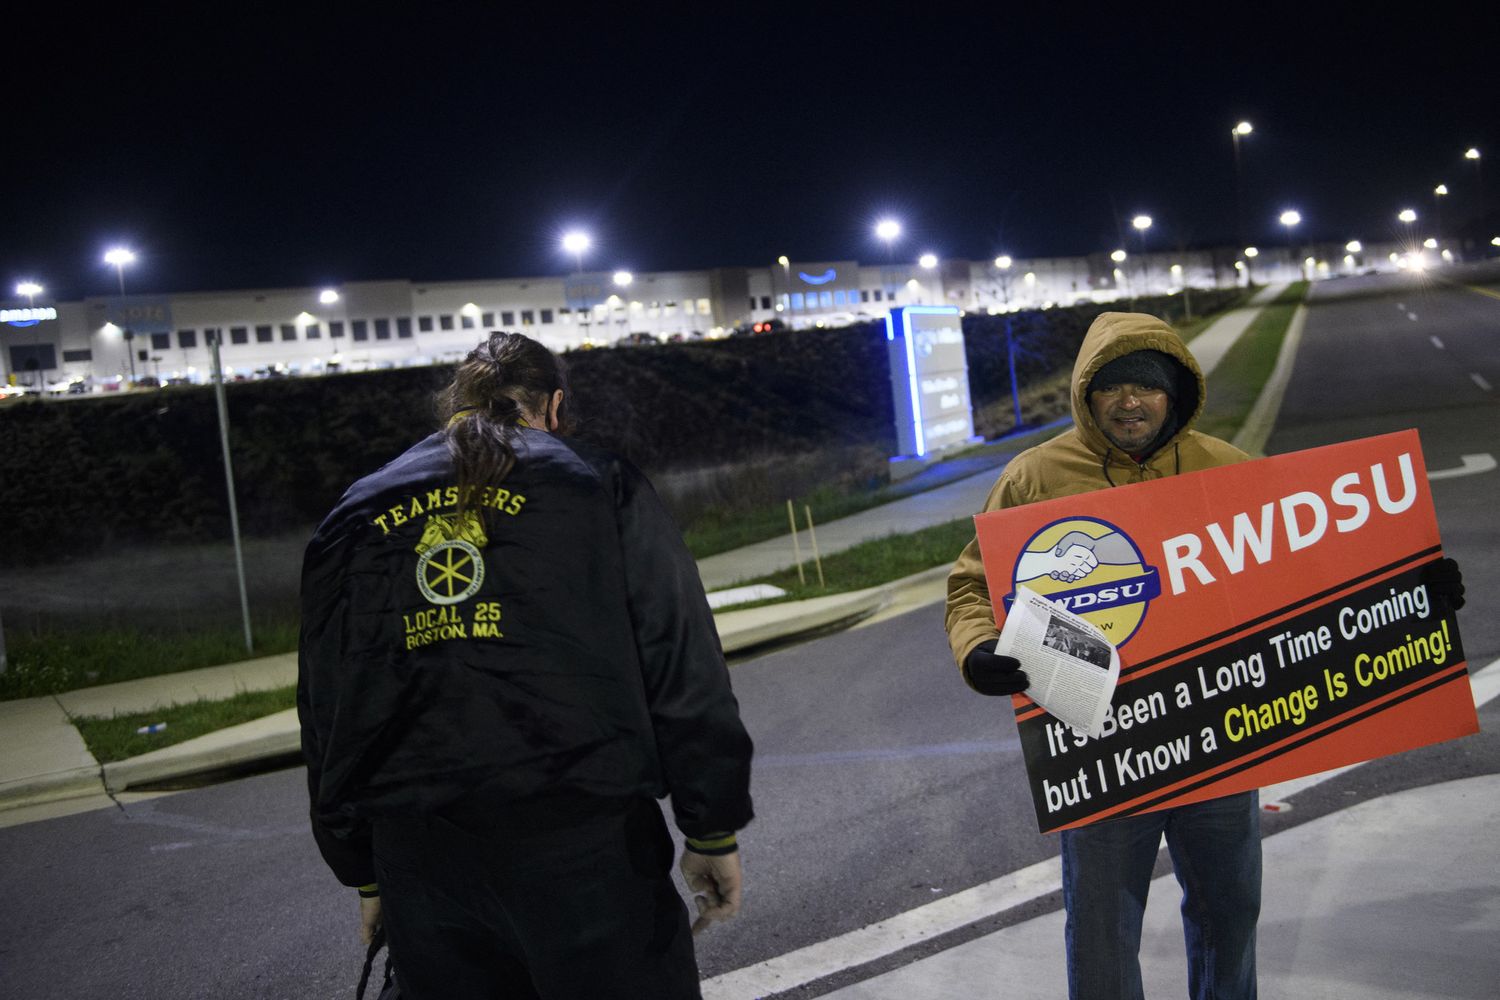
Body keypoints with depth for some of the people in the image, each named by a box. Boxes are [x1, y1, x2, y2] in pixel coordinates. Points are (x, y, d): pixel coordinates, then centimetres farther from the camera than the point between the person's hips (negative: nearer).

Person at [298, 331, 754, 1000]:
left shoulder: (350, 524, 13)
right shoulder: (598, 487, 2)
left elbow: (326, 719, 15)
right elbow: (685, 674, -2)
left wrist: (364, 871, 22)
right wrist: (714, 831, 6)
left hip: (420, 865, 4)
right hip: (586, 844, -4)